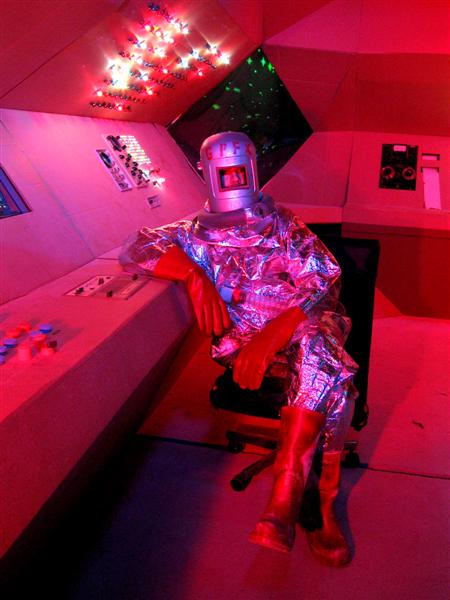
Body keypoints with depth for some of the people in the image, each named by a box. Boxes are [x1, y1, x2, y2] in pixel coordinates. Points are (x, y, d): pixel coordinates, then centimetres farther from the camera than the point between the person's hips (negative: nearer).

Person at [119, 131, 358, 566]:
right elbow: (136, 248, -3)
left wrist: (269, 336, -23)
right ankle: (319, 504, -26)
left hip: (303, 326, 2)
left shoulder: (283, 225, 9)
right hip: (244, 340, -1)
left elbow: (322, 282, -6)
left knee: (318, 345, -34)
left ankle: (285, 498, -33)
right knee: (324, 366, -31)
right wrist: (192, 273, -22)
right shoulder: (199, 233, 11)